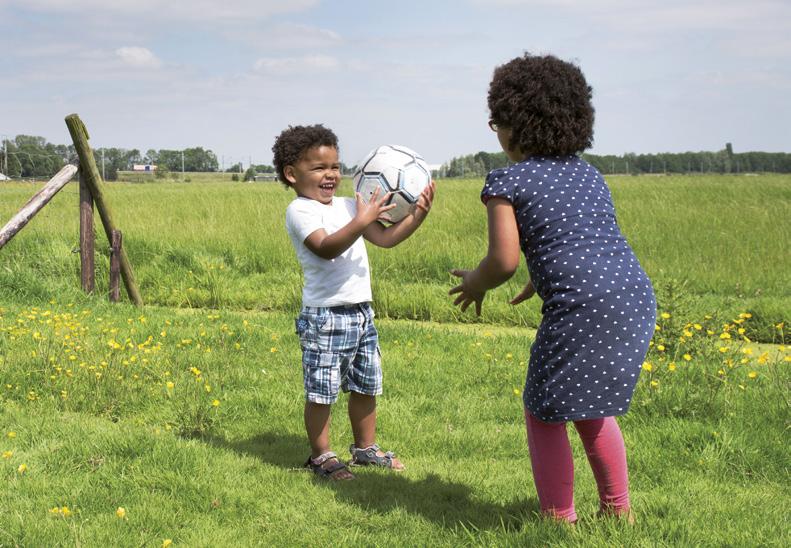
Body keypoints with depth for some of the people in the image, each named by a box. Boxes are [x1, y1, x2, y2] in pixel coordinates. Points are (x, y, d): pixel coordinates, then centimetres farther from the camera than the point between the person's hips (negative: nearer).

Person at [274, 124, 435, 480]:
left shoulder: (347, 206, 13)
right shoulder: (300, 210, -11)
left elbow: (385, 238, 10)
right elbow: (326, 248, -27)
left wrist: (417, 215, -4)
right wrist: (361, 221, -37)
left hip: (361, 312, 8)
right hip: (324, 315, -8)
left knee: (366, 386, 17)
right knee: (321, 392, 1)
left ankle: (366, 448, 33)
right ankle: (321, 456, 17)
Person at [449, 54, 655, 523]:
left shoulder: (507, 182, -1)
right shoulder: (588, 173, 19)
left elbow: (504, 261, -8)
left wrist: (474, 284, 14)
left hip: (583, 309, -8)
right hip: (637, 297, 8)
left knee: (545, 415, 11)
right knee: (592, 407, 26)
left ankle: (560, 520, 19)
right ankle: (619, 510, 33)